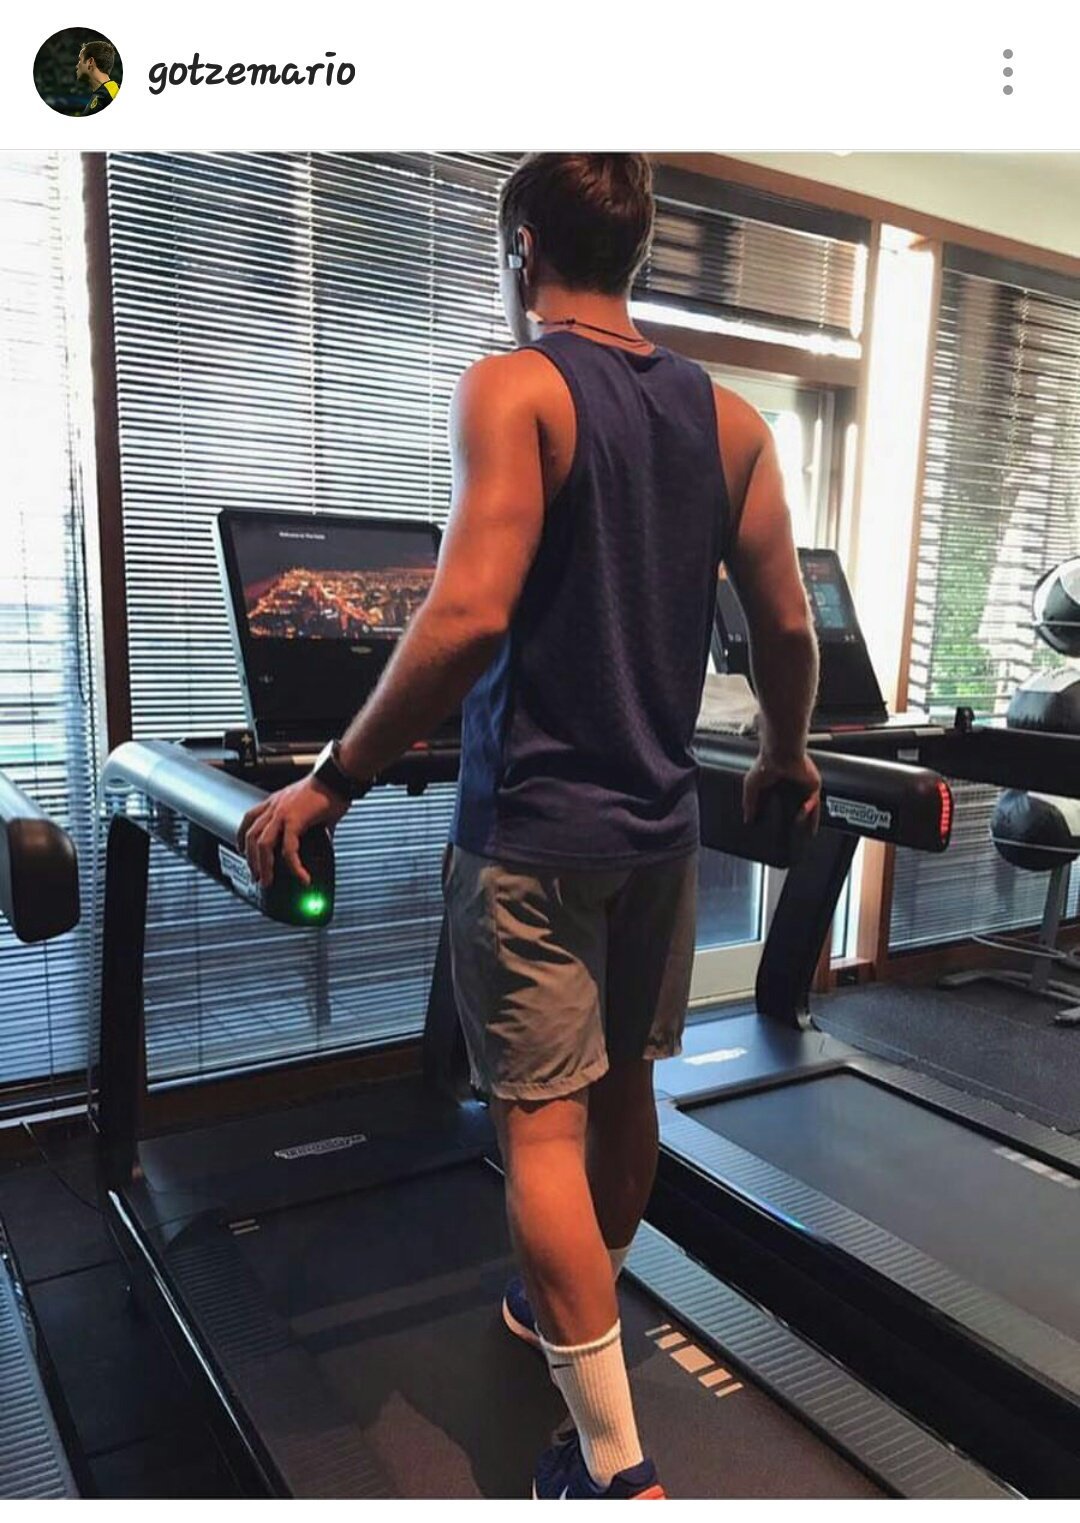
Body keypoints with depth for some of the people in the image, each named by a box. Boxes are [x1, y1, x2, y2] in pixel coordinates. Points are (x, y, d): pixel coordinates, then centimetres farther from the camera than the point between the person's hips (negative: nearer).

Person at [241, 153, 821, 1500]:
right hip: (659, 819, 7)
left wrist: (333, 782, -16)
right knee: (622, 1085, 20)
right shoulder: (728, 417, 8)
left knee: (540, 1123, 3)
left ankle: (615, 1465, 10)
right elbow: (787, 629, 6)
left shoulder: (513, 387, -10)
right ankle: (567, 1313, 43)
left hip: (534, 827, -6)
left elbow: (470, 614, -24)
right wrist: (784, 758, 23)